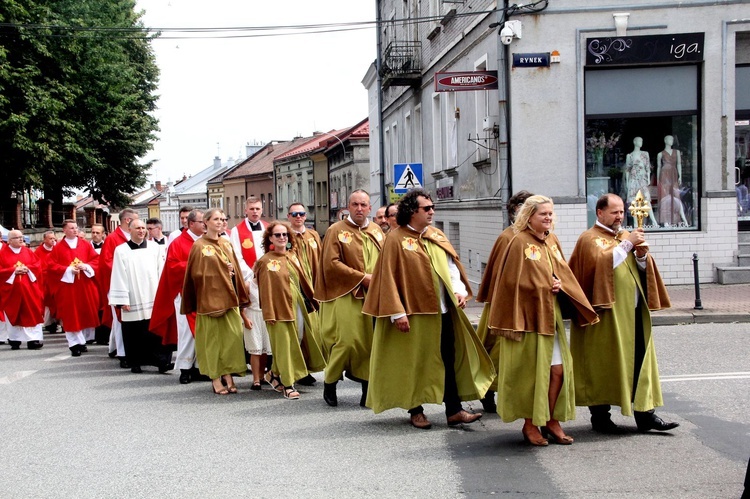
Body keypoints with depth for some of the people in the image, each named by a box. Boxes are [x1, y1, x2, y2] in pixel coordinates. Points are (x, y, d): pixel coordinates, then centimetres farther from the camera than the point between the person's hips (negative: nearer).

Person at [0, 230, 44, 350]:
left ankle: (33, 339, -3)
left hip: (29, 288, 2)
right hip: (12, 290, -2)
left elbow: (38, 265, 6)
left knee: (31, 314, -2)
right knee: (14, 315, 4)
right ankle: (14, 340, 12)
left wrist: (27, 269, -11)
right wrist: (14, 271, -16)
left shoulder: (28, 252, 10)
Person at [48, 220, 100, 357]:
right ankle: (75, 344, 0)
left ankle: (82, 340, 19)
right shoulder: (58, 248, 2)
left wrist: (86, 266, -13)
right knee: (71, 315, -4)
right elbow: (51, 266, -3)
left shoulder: (85, 245, 8)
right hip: (67, 285, -2)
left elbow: (96, 259, 6)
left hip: (85, 285, 2)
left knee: (87, 313, 5)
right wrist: (68, 270, -15)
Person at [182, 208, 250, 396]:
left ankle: (228, 375, 7)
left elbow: (236, 270, 15)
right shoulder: (199, 246, -3)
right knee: (212, 337, 0)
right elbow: (195, 274, -6)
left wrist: (240, 295, 10)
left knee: (232, 336, 0)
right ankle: (215, 379, 5)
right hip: (209, 298, -5)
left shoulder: (227, 245, 13)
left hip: (229, 297, 5)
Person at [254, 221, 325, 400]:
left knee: (298, 342, 10)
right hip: (280, 308, -7)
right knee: (284, 344, -4)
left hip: (297, 305, 7)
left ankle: (274, 374, 26)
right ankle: (287, 385, 3)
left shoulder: (292, 256, 11)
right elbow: (265, 290, -10)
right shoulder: (266, 261, -7)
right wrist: (269, 314, -13)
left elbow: (302, 280, 16)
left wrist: (310, 300, 13)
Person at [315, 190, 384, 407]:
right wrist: (361, 277, -13)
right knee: (346, 341, -8)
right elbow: (331, 264, -10)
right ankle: (330, 381, 11)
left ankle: (368, 388, 8)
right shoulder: (336, 231, -2)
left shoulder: (377, 231, 14)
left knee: (372, 341, 2)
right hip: (346, 296, -5)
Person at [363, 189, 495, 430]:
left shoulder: (436, 235, 10)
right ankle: (416, 411, 18)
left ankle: (454, 410, 12)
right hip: (414, 312, -6)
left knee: (448, 360, 6)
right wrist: (397, 312, -16)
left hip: (443, 310, 6)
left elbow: (452, 265, 13)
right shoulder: (396, 239, -9)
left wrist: (460, 290, -4)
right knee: (415, 362, 5)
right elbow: (388, 278, -11)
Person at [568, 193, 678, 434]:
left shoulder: (626, 236, 17)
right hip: (607, 313, -6)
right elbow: (601, 262, -22)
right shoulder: (590, 239, -3)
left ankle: (645, 413, 6)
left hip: (633, 312, 7)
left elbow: (644, 269, 13)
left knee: (640, 360, 4)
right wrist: (627, 244, -20)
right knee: (604, 364, -1)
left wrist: (641, 254, -8)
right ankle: (600, 416, 8)